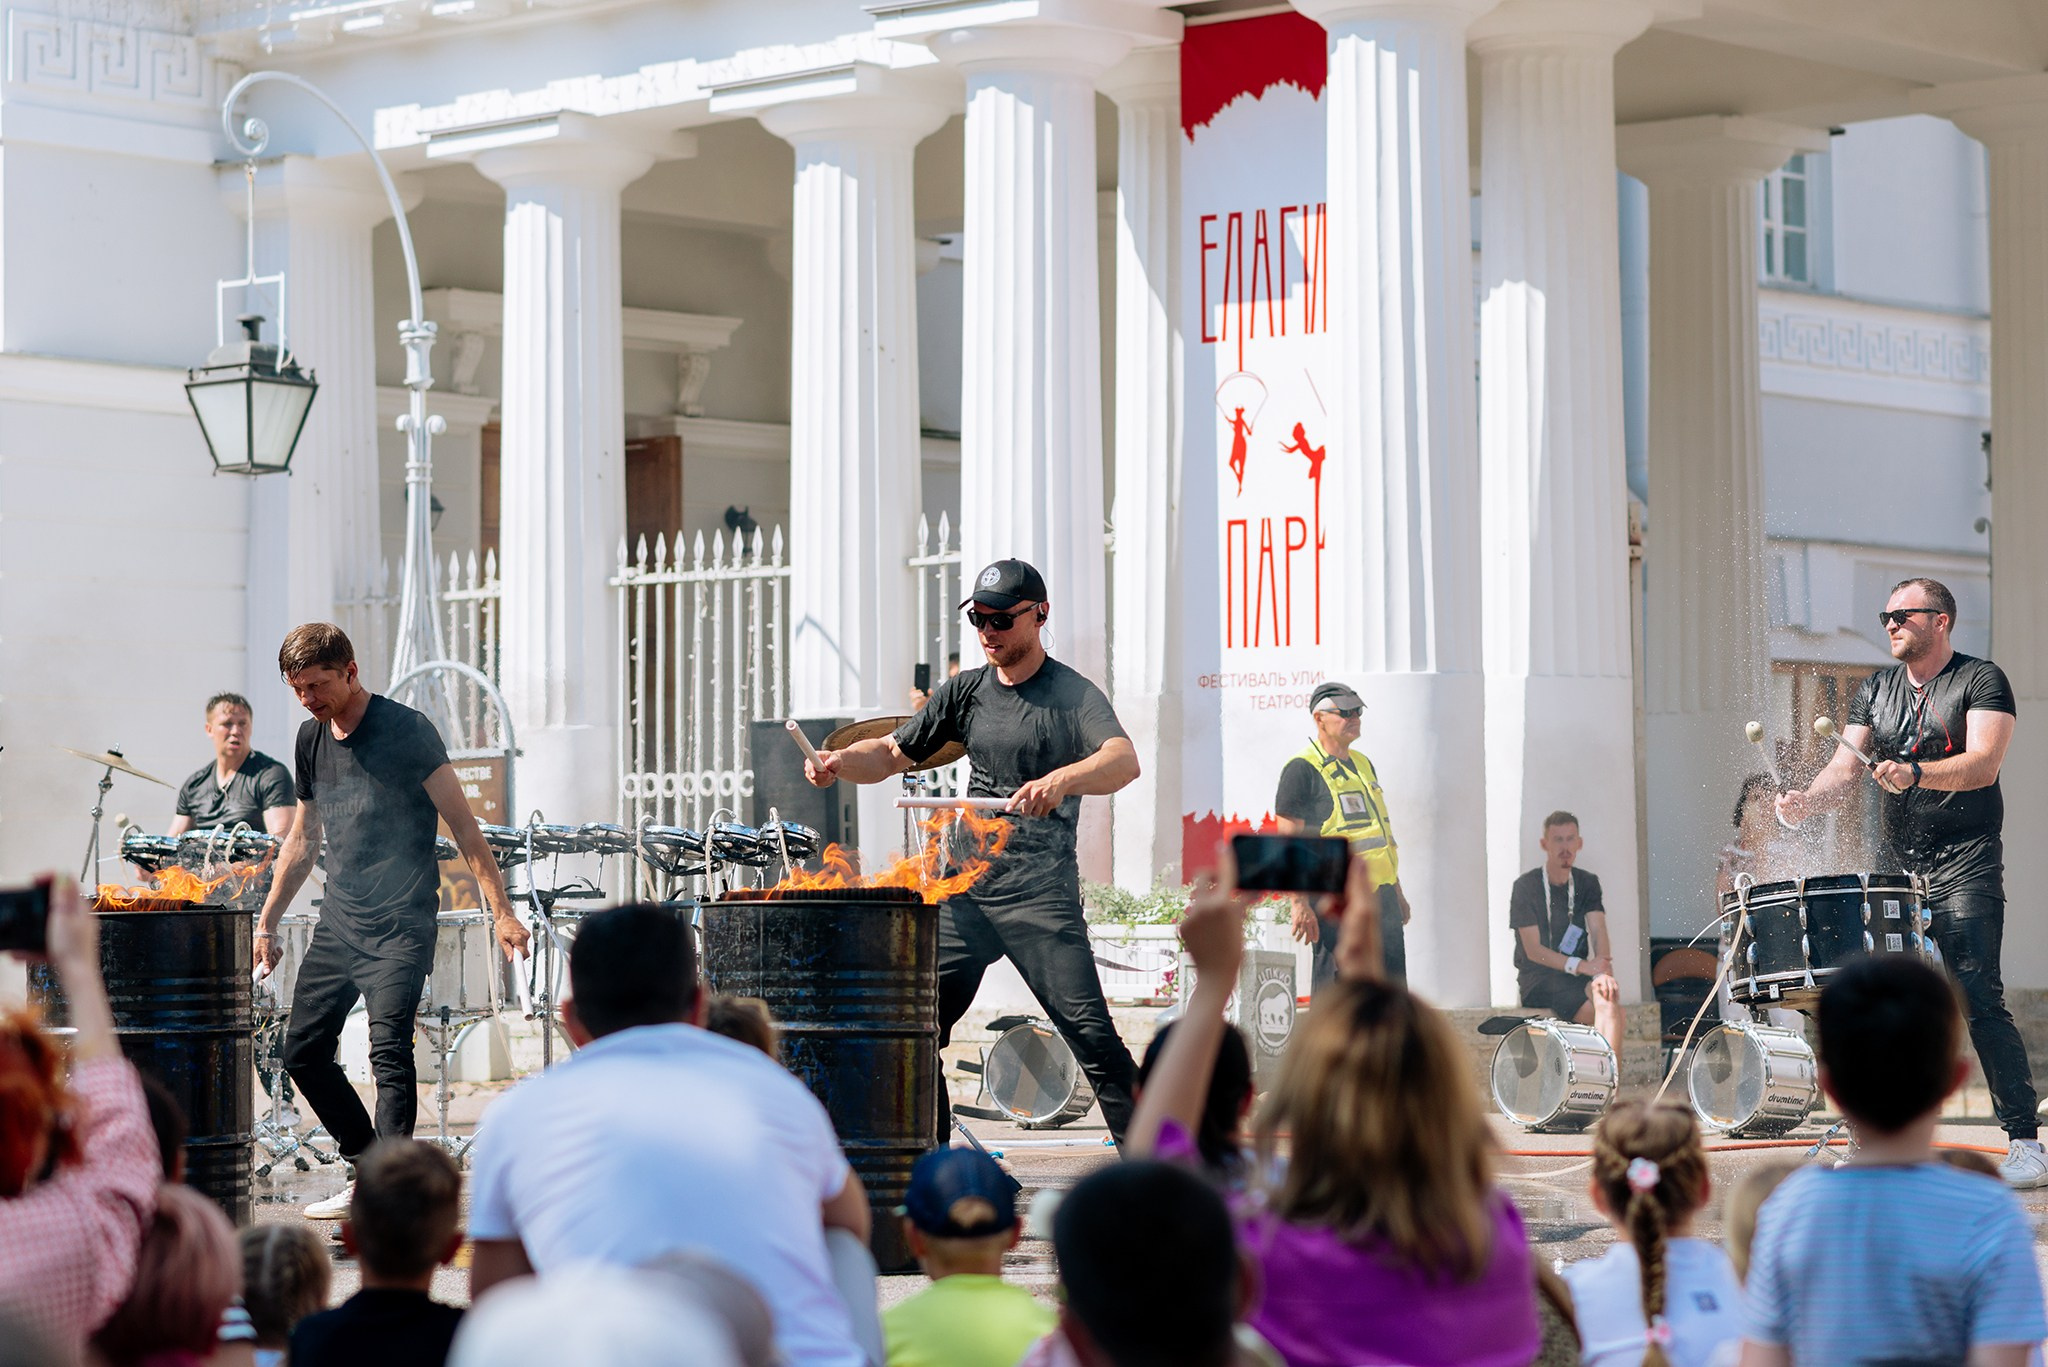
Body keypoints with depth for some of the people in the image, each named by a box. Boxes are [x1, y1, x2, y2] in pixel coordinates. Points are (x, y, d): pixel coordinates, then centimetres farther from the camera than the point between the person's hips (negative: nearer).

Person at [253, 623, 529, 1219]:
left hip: (401, 924, -7)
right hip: (338, 920, 7)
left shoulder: (405, 731, -11)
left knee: (389, 1048, -18)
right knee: (302, 1051, 6)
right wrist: (267, 923, 24)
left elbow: (463, 825, -12)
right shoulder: (312, 739, 10)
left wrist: (502, 912, -19)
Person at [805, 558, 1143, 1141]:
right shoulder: (966, 691, 14)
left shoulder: (1073, 695, -5)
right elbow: (893, 753, 18)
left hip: (1041, 895, -6)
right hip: (965, 890, 6)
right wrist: (840, 762, -4)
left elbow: (1124, 760, -23)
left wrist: (1061, 780, -43)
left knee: (1090, 1031, -14)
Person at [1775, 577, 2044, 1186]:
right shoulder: (1875, 691, 14)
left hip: (1965, 867, -6)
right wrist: (1806, 801, -17)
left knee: (1979, 999, -15)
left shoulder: (1980, 680, -3)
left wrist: (1915, 773, -34)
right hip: (1897, 866, 6)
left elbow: (1983, 764, -17)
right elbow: (1846, 768, 5)